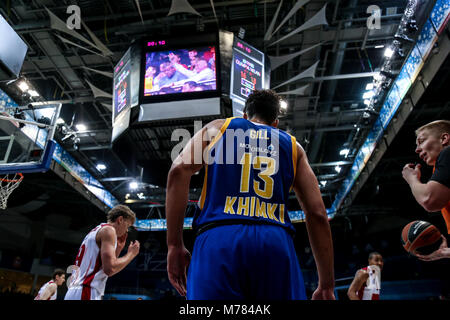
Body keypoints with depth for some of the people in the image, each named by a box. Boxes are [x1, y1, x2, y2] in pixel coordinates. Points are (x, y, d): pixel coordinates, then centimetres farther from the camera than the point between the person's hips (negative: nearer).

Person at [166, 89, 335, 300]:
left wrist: (174, 245, 3)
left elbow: (179, 171, 3)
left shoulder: (217, 127, 21)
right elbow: (317, 214, 14)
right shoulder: (292, 145, 24)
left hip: (217, 239, -1)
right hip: (276, 243, 2)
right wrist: (326, 286, 17)